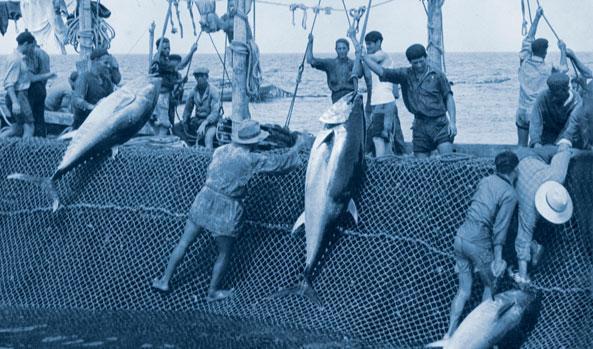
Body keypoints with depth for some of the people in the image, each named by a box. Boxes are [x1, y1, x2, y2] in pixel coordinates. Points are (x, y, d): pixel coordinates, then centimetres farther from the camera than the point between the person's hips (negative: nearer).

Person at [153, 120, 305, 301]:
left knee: (184, 243, 15)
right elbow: (282, 161, -3)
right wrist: (296, 147, 14)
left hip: (204, 200, 5)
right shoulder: (251, 159, -11)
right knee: (224, 254, 16)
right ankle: (213, 292, 28)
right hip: (226, 211, -5)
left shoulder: (221, 150, 5)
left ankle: (165, 280, 20)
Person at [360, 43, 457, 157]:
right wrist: (364, 56, -5)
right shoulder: (406, 75, 7)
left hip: (438, 123, -3)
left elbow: (449, 98, 3)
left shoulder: (437, 75, 2)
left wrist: (452, 121, -6)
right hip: (420, 126, 3)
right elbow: (381, 71, 3)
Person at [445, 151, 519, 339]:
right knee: (490, 286, 18)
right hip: (478, 244, -6)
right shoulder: (510, 195, -10)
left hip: (460, 236, 6)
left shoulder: (486, 180, 8)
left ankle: (450, 333, 13)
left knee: (463, 290, 15)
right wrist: (498, 258, -7)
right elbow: (500, 229, -12)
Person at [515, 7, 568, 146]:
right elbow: (564, 68, 13)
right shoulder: (548, 70, -8)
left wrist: (537, 17, 18)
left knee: (521, 147, 5)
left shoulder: (524, 62, 0)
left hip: (522, 112, 4)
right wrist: (563, 49, 25)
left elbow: (528, 39, 11)